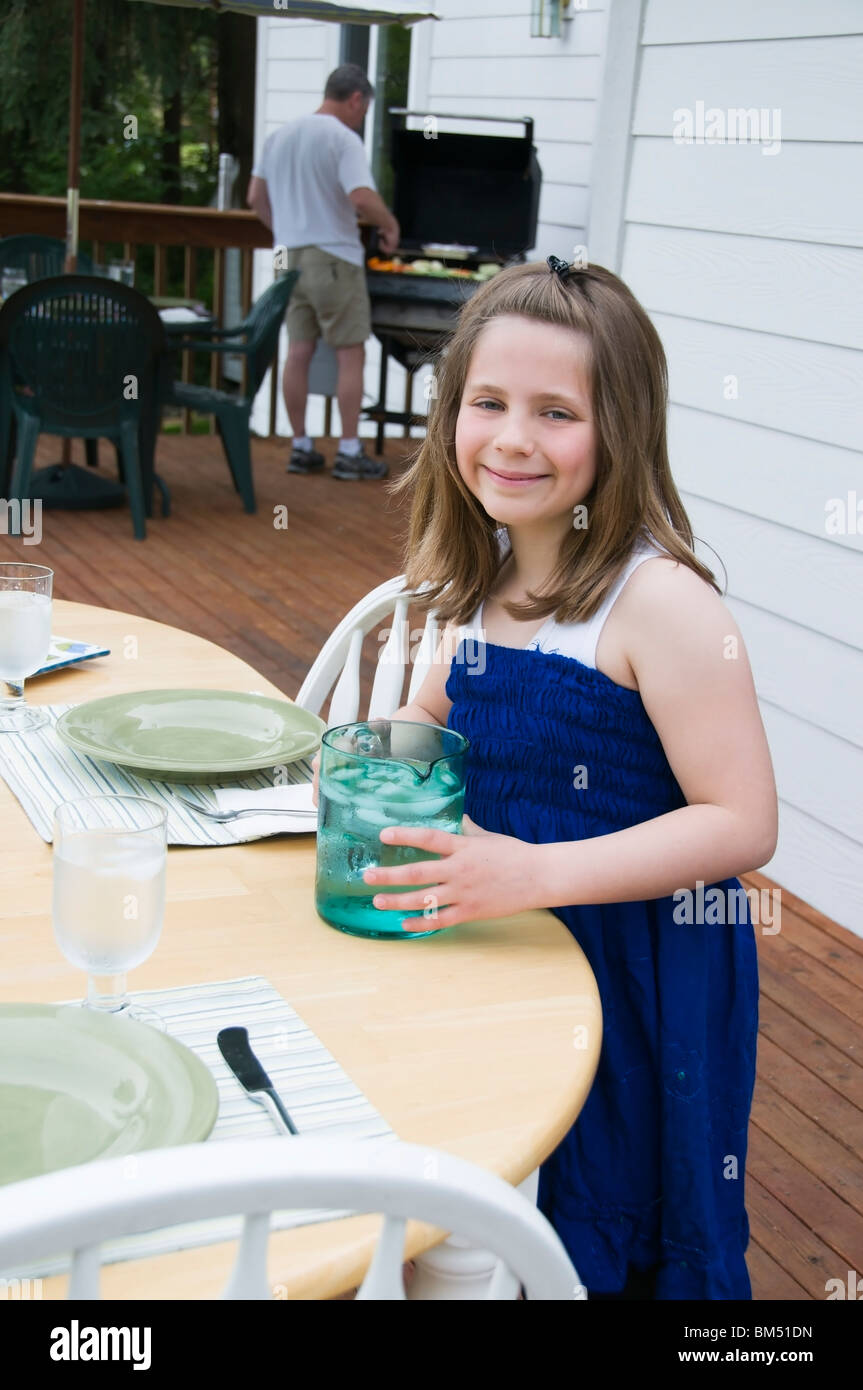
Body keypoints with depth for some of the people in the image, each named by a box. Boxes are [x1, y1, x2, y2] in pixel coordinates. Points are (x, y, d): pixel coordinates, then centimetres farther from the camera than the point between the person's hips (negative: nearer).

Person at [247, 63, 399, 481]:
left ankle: (301, 448, 13)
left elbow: (255, 198, 15)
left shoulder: (278, 137, 12)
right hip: (334, 257, -7)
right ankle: (349, 453, 0)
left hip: (292, 257, 7)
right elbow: (362, 198, -23)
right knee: (350, 354, 0)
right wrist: (390, 226, -6)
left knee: (299, 352, 9)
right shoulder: (343, 138, -11)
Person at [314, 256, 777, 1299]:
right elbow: (434, 715, 19)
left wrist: (538, 872, -32)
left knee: (606, 1245, 12)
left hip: (645, 977, -6)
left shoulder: (660, 603, -23)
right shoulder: (489, 577, 1)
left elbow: (742, 823, -25)